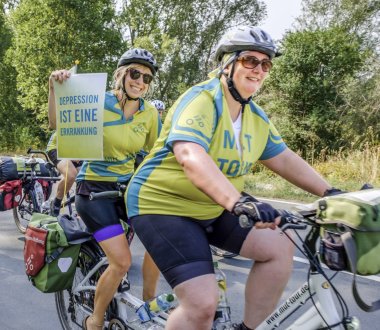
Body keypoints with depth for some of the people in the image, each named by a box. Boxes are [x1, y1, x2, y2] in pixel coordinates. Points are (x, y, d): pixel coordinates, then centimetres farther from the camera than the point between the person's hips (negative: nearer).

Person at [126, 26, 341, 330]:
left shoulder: (257, 117, 7)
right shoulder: (201, 100, -20)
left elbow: (285, 159, 11)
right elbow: (190, 157, -37)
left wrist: (331, 193, 2)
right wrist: (238, 201, -50)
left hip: (211, 210, 8)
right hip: (163, 205, -8)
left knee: (280, 248, -3)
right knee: (203, 304, -20)